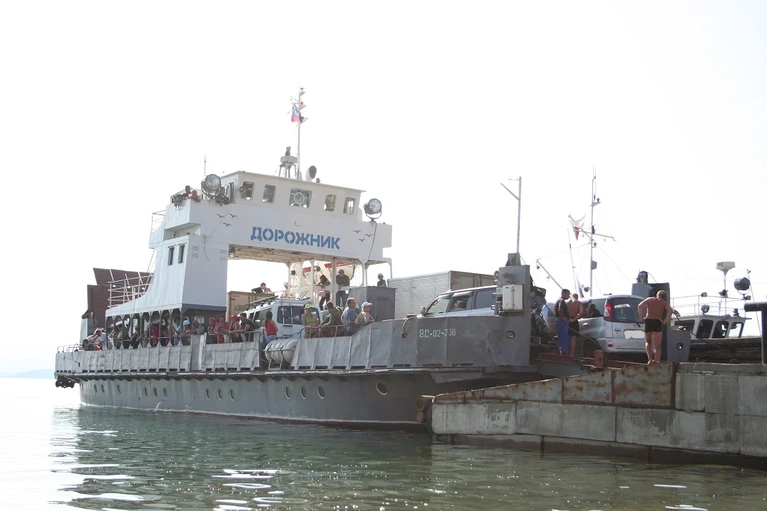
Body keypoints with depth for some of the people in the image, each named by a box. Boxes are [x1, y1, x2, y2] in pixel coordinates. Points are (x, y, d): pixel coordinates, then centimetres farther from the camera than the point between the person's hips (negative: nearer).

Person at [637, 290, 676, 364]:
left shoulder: (649, 299, 15)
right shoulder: (664, 303, 14)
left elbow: (640, 306, -3)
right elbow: (670, 311, -7)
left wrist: (642, 318, 0)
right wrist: (665, 321, -3)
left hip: (648, 321, 1)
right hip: (658, 323, -1)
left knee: (648, 342, 18)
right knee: (657, 346, 6)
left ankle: (650, 359, -3)